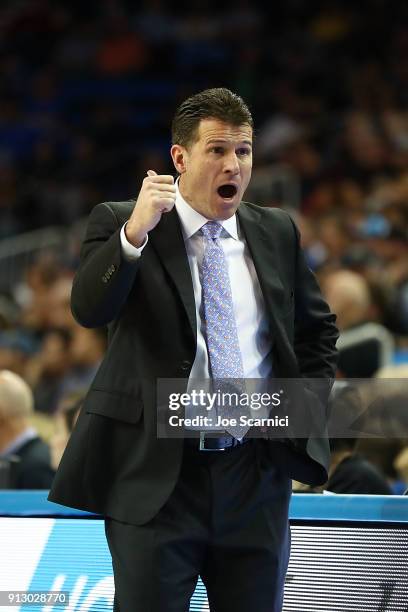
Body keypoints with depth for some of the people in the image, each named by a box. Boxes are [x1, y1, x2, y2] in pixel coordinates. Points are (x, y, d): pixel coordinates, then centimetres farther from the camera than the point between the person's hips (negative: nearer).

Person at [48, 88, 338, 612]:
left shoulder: (276, 233, 9)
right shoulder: (118, 224, -4)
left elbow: (316, 327, 23)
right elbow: (90, 309, -21)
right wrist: (135, 231, -34)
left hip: (256, 473, 4)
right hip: (156, 475, -4)